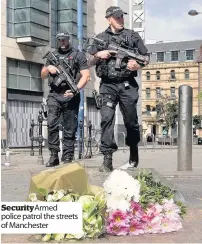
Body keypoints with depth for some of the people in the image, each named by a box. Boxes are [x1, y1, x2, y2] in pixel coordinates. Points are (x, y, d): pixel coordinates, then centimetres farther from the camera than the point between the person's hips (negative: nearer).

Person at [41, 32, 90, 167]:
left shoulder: (78, 55, 6)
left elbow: (86, 76, -2)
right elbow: (43, 75, 23)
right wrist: (48, 68, 0)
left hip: (70, 96, -3)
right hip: (54, 95, 3)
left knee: (70, 129, -1)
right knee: (52, 124, -13)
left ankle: (68, 158, 5)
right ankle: (54, 156, -10)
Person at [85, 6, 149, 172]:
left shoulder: (133, 36, 10)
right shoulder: (100, 38, 11)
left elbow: (146, 58, 11)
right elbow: (89, 63, 11)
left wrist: (138, 65, -10)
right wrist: (98, 55, -8)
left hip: (128, 85, 0)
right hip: (108, 85, 0)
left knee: (131, 121, 8)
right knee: (107, 118, -14)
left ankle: (134, 155, 28)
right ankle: (107, 159, -15)